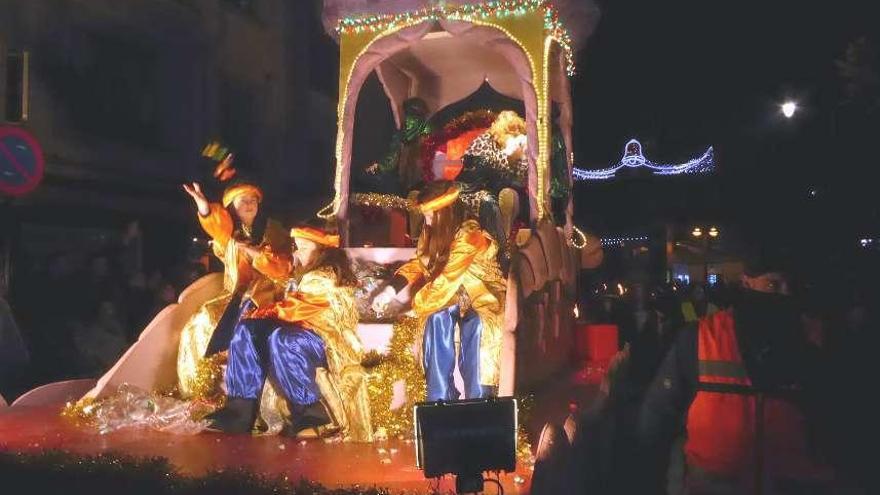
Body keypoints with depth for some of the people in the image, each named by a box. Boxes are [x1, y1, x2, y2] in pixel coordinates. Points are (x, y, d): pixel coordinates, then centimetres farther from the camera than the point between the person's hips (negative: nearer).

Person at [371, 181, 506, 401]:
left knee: (476, 326, -27)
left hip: (485, 298, -6)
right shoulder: (432, 233, -1)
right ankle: (440, 398, -16)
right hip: (455, 297, 6)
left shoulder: (469, 236, -23)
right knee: (438, 317, -18)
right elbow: (418, 265, 5)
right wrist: (390, 291, -10)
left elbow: (445, 282, -24)